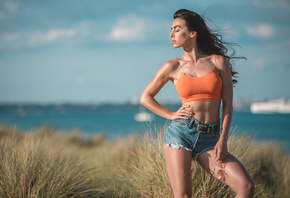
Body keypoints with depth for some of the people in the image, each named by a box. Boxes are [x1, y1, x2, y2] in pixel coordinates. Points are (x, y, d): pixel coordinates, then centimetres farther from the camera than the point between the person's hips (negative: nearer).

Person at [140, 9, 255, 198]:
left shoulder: (218, 62, 5)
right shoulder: (173, 67, 6)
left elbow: (228, 104, 4)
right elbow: (146, 97, 17)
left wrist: (222, 140, -5)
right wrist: (171, 115, 5)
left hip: (209, 140, 1)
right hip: (180, 133, 0)